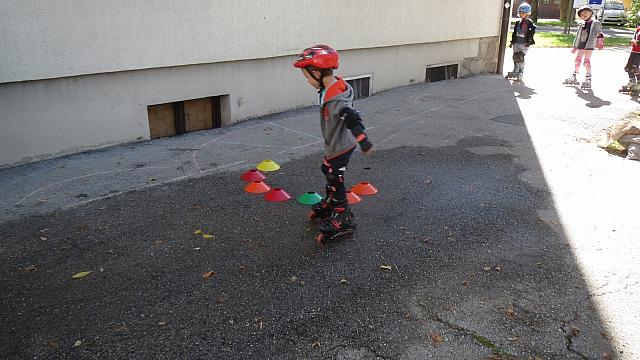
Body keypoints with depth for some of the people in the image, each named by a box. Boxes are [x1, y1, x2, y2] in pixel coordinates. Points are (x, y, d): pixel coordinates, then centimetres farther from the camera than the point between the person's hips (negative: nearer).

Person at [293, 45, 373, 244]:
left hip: (340, 147, -10)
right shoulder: (332, 89, 0)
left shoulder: (335, 98, -31)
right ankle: (329, 204, 47)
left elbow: (352, 118, -39)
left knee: (335, 180, -1)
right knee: (328, 171, 27)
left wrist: (363, 140, -47)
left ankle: (342, 220, 11)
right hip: (335, 144, 10)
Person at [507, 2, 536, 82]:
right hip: (516, 43, 6)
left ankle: (520, 73, -8)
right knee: (515, 57, 9)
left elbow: (532, 33, -10)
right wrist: (512, 41, 17)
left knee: (521, 57, -13)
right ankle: (515, 71, 22)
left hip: (524, 44, -6)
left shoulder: (529, 23, -6)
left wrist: (528, 42, -18)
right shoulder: (518, 22, 12)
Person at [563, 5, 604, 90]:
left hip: (589, 45, -6)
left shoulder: (595, 23, -2)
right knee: (577, 60, 12)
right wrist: (575, 46, 20)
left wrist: (600, 38, -22)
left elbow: (599, 33, -4)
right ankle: (574, 78, 25)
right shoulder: (582, 25, 13)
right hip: (581, 45, 6)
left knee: (587, 62, -9)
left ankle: (588, 80, -4)